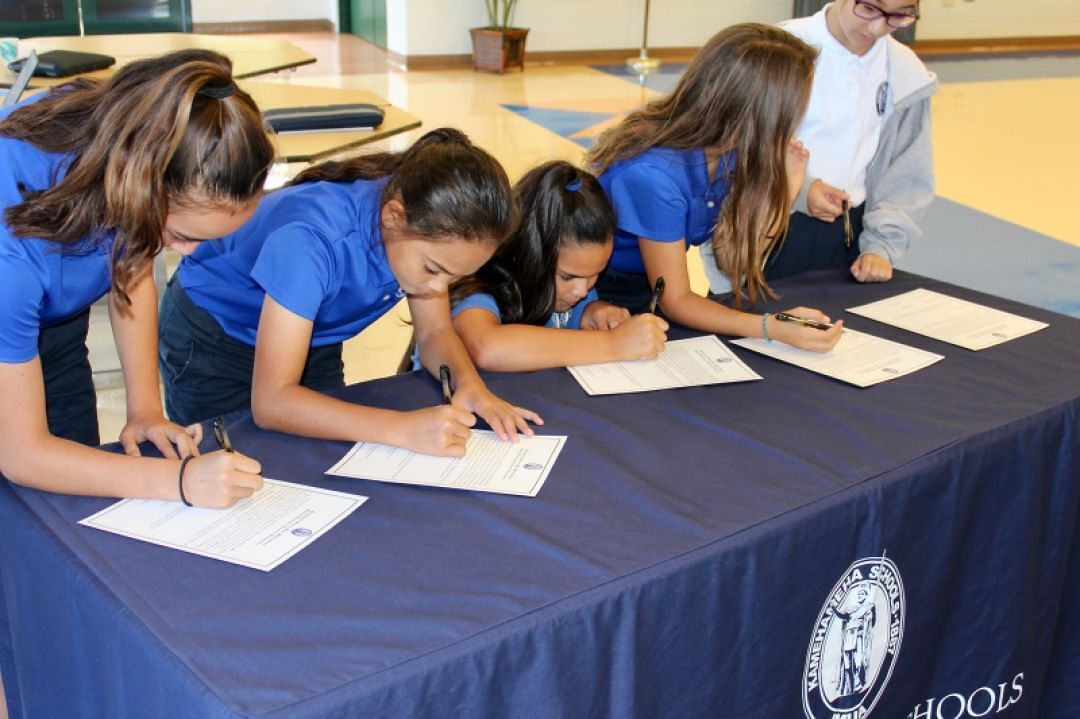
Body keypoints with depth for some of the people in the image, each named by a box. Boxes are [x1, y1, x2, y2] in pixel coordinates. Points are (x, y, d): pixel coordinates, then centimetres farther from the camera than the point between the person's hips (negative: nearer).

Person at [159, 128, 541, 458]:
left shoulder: (429, 226, -24)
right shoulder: (311, 239, -41)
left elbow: (435, 332, -11)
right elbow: (270, 402, -43)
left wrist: (470, 384, -33)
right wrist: (402, 428, -52)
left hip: (312, 339, 5)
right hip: (210, 339, -5)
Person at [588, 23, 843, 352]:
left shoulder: (730, 152, -9)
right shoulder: (653, 174, -31)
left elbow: (736, 262, -5)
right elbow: (675, 300, -23)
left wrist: (781, 190, -15)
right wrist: (772, 328, -35)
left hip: (652, 295, 6)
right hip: (601, 304, -6)